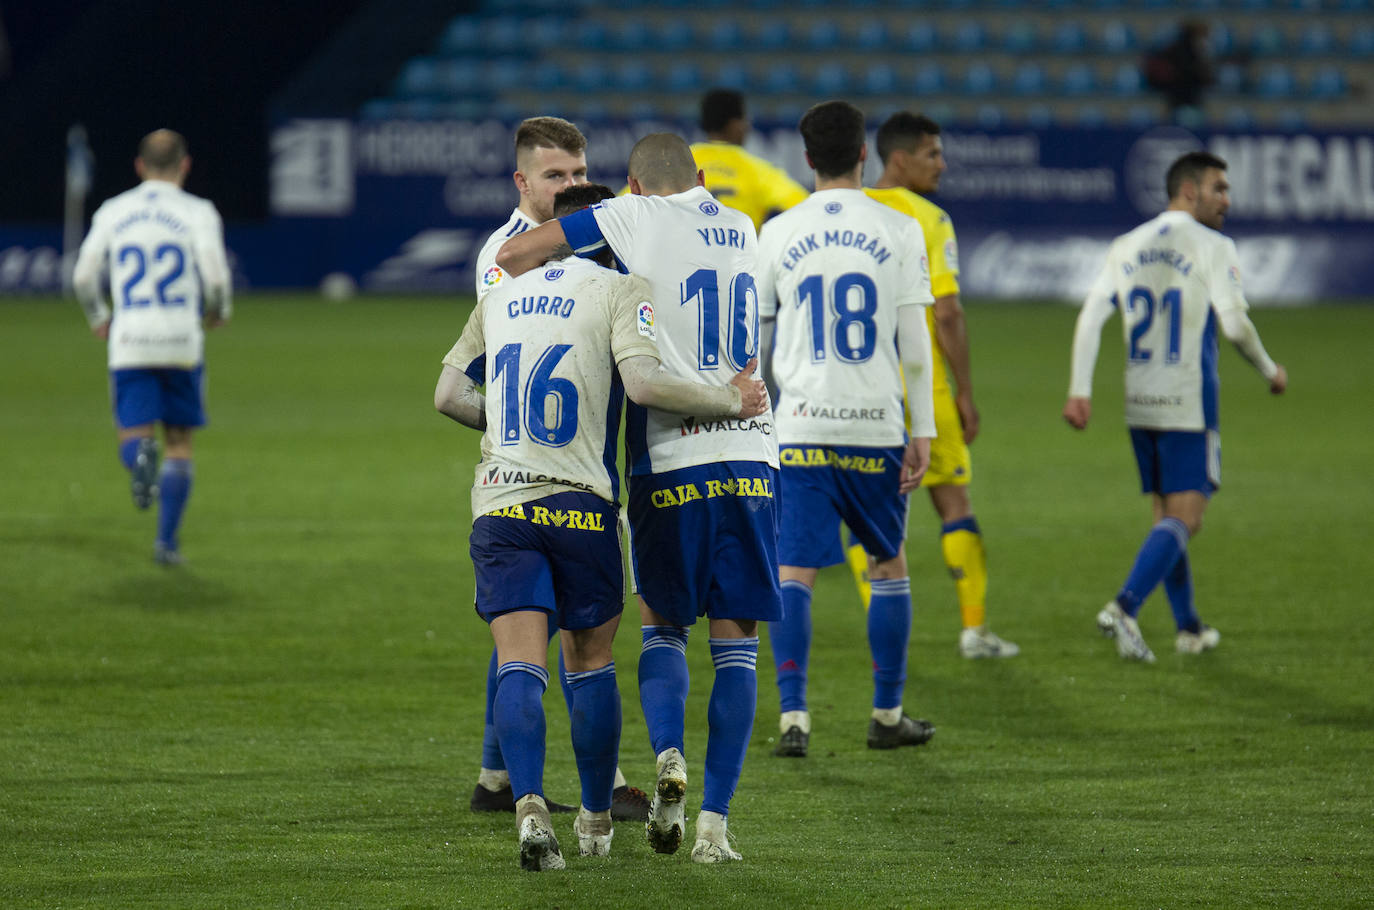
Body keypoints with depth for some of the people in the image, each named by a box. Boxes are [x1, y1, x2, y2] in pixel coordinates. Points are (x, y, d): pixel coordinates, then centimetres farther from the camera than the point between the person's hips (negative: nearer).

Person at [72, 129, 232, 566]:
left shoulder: (112, 212, 7)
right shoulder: (198, 213, -1)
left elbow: (84, 276, 2)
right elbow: (215, 276, -10)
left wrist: (99, 319, 20)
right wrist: (219, 311, 11)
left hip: (128, 344, 1)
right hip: (181, 341, -1)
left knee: (133, 431, 3)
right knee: (179, 442, 12)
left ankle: (140, 454, -34)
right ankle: (167, 541, 8)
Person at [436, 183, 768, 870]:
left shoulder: (500, 297, 14)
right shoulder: (621, 292, -1)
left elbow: (448, 394, 17)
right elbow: (643, 382, -17)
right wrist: (734, 401, -6)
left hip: (501, 500, 3)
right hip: (581, 502, -2)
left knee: (519, 665, -4)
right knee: (591, 664, 13)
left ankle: (529, 807, -25)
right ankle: (595, 822, 22)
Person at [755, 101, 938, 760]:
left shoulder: (779, 234, 2)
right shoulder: (898, 232, 0)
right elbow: (914, 343, 0)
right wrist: (922, 431, 5)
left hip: (799, 426, 0)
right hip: (876, 426, 0)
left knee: (794, 572, 0)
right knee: (889, 565, 16)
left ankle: (794, 716, -11)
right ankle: (887, 714, 20)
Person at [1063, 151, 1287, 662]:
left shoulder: (1127, 247, 11)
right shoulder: (1211, 247, -7)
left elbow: (1091, 316, 4)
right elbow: (1235, 324, -12)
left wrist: (1079, 389, 3)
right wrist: (1269, 371, 4)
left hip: (1139, 405, 6)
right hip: (1188, 407, -6)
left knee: (1168, 516, 16)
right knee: (1183, 519, -8)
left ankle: (1188, 627, 21)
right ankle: (1124, 609, -25)